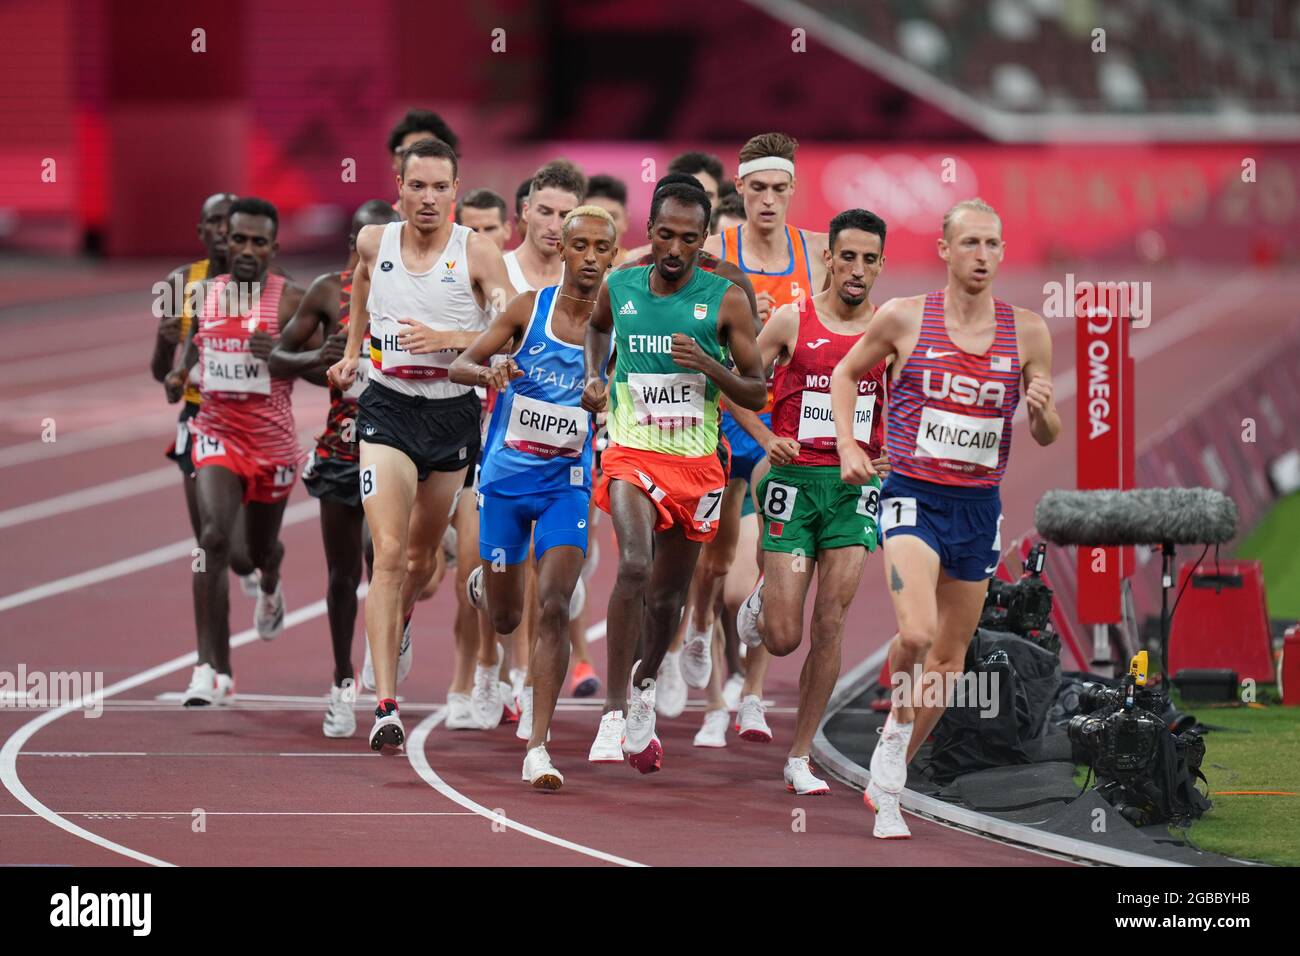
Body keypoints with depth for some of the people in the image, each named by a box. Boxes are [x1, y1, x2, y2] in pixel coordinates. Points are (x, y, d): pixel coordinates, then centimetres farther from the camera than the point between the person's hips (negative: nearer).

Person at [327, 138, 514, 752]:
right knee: (388, 553, -16)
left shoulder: (478, 254, -9)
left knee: (422, 551, 19)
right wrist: (352, 349, 24)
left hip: (452, 413, 1)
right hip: (387, 409, -1)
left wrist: (446, 339, -26)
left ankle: (396, 627, 53)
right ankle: (385, 706, -23)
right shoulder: (374, 242, 0)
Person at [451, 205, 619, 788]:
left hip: (567, 484, -1)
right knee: (504, 619, 12)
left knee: (553, 608, -18)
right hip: (505, 478, 1)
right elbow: (460, 366, -4)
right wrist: (488, 372, -26)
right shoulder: (529, 309, -4)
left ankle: (538, 747, -18)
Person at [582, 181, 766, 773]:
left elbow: (756, 395, -2)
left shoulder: (726, 301, -4)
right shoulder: (618, 288, 1)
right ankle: (613, 715, -26)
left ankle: (644, 686, 44)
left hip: (696, 462, 1)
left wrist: (708, 364, -18)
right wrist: (594, 377, 9)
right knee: (634, 565, -26)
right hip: (632, 453, -1)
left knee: (668, 593, 14)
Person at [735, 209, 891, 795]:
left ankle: (800, 758, 6)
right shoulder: (790, 322, -2)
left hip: (856, 483, 2)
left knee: (830, 626, -4)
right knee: (783, 639, -6)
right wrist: (767, 439, -11)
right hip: (794, 478, -2)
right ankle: (764, 600, 33)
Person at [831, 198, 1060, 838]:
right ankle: (894, 744, 1)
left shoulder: (1027, 332, 1)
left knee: (949, 655, 9)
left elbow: (1048, 437, 7)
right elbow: (846, 374, 13)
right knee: (917, 632, -25)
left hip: (979, 506, 3)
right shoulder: (904, 318, -4)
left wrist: (1043, 412, -17)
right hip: (913, 497, -3)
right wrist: (848, 448, -1)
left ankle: (886, 783, 25)